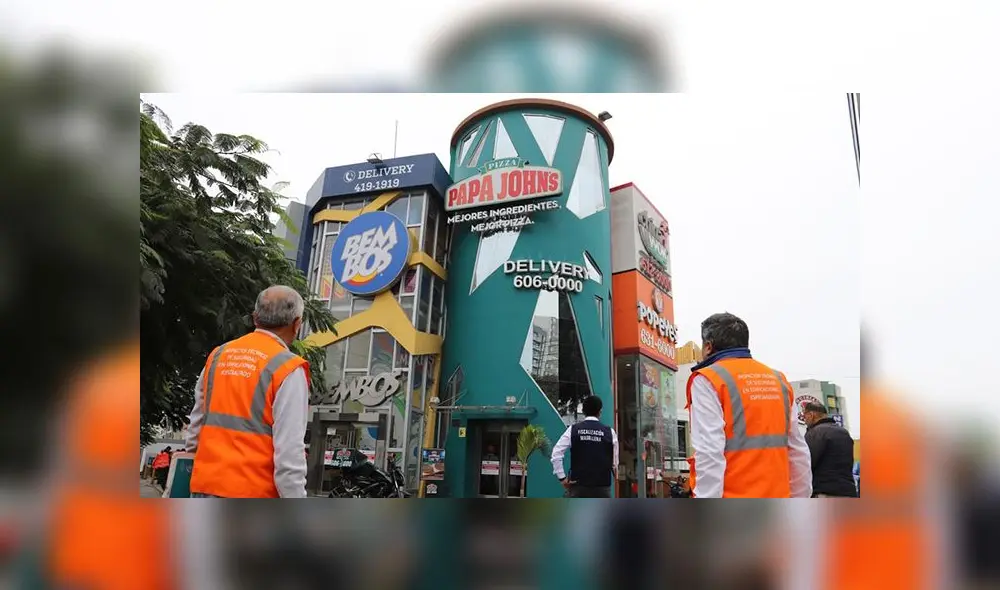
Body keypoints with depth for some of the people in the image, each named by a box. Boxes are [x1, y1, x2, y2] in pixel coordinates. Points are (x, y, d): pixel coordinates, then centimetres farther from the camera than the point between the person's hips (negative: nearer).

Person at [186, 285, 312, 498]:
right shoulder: (288, 368, -12)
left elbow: (196, 424, 19)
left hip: (205, 484, 7)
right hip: (253, 491, -6)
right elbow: (289, 450, -16)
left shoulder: (218, 355, 9)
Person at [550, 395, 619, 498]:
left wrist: (562, 477, 1)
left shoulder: (573, 430, 1)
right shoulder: (609, 432, 0)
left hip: (578, 485, 0)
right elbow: (615, 462, 2)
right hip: (602, 486, 0)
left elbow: (556, 454, -4)